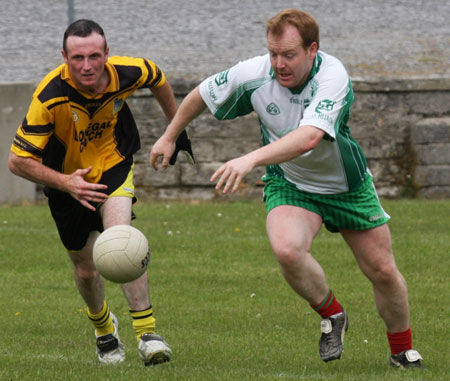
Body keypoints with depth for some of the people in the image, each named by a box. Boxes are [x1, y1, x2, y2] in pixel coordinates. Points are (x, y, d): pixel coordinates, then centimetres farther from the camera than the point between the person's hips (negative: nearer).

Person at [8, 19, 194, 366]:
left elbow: (159, 80, 4)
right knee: (86, 269, 7)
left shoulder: (127, 73, -23)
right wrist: (64, 183, -38)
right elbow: (18, 161, -26)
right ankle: (104, 326, 40)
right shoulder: (50, 97, -32)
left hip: (113, 164, 0)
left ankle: (146, 333, -24)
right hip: (67, 178, 0)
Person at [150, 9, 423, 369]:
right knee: (287, 248, -29)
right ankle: (331, 315, 0)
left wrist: (251, 159, -60)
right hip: (289, 183, 1)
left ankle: (403, 350, 33)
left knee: (383, 271, 5)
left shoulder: (332, 76, -34)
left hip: (348, 186, -1)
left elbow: (309, 137, -50)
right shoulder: (254, 74, -22)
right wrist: (170, 137, 9)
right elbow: (203, 94, 0)